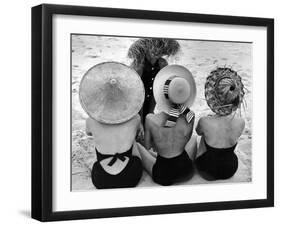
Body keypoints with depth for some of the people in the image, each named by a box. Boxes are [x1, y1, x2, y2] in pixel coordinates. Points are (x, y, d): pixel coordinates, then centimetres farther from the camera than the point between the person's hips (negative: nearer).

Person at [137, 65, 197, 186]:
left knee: (136, 146, 22)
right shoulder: (190, 117, -17)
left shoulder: (151, 119, -22)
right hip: (186, 171, 2)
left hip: (161, 176, -2)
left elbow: (147, 146, -5)